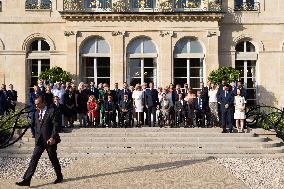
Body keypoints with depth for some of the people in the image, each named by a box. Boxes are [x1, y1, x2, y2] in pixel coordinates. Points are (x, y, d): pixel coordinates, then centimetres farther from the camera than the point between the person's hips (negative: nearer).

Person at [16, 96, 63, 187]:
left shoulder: (52, 111, -9)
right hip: (40, 141, 5)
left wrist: (52, 138, -19)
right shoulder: (37, 113, 12)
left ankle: (59, 177, 27)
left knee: (53, 159, 8)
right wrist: (37, 137, 13)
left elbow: (56, 125, -13)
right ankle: (27, 180, -4)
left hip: (50, 140, -5)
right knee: (34, 159, -2)